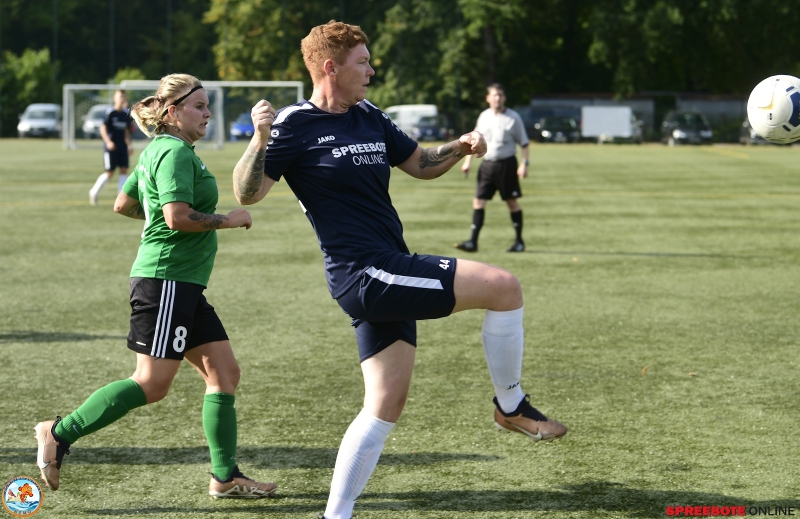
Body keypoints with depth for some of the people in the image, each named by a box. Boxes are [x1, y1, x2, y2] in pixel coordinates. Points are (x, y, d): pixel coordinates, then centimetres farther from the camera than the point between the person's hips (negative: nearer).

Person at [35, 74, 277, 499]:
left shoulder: (157, 150, 17)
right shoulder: (175, 153, -13)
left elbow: (123, 204, 26)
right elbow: (179, 216, -24)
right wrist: (227, 220, -13)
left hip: (183, 286, 11)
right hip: (166, 279, -11)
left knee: (224, 371, 6)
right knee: (152, 384, -9)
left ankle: (225, 477, 8)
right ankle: (60, 433, -1)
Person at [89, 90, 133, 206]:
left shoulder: (126, 114, 7)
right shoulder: (110, 113, -9)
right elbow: (103, 128, -11)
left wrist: (129, 144, 9)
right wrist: (108, 142, -23)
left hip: (122, 147, 5)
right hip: (111, 147, -5)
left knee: (124, 170, -2)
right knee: (109, 173, -3)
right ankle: (94, 192, 16)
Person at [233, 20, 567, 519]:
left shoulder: (369, 117, 14)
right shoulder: (295, 125, -8)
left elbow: (421, 164, 24)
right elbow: (247, 193, -12)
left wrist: (461, 147, 5)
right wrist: (260, 140, -29)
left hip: (388, 276, 9)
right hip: (366, 272, -9)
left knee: (386, 405, 10)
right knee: (504, 287, -14)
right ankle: (511, 404, 5)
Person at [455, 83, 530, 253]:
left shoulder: (513, 118, -4)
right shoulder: (484, 116, 9)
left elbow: (524, 142, -1)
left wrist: (524, 163, -10)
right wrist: (468, 161, 13)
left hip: (507, 164, -4)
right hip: (487, 164, 4)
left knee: (512, 202, 4)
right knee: (478, 202, -4)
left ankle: (519, 241, 15)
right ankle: (473, 242, -6)